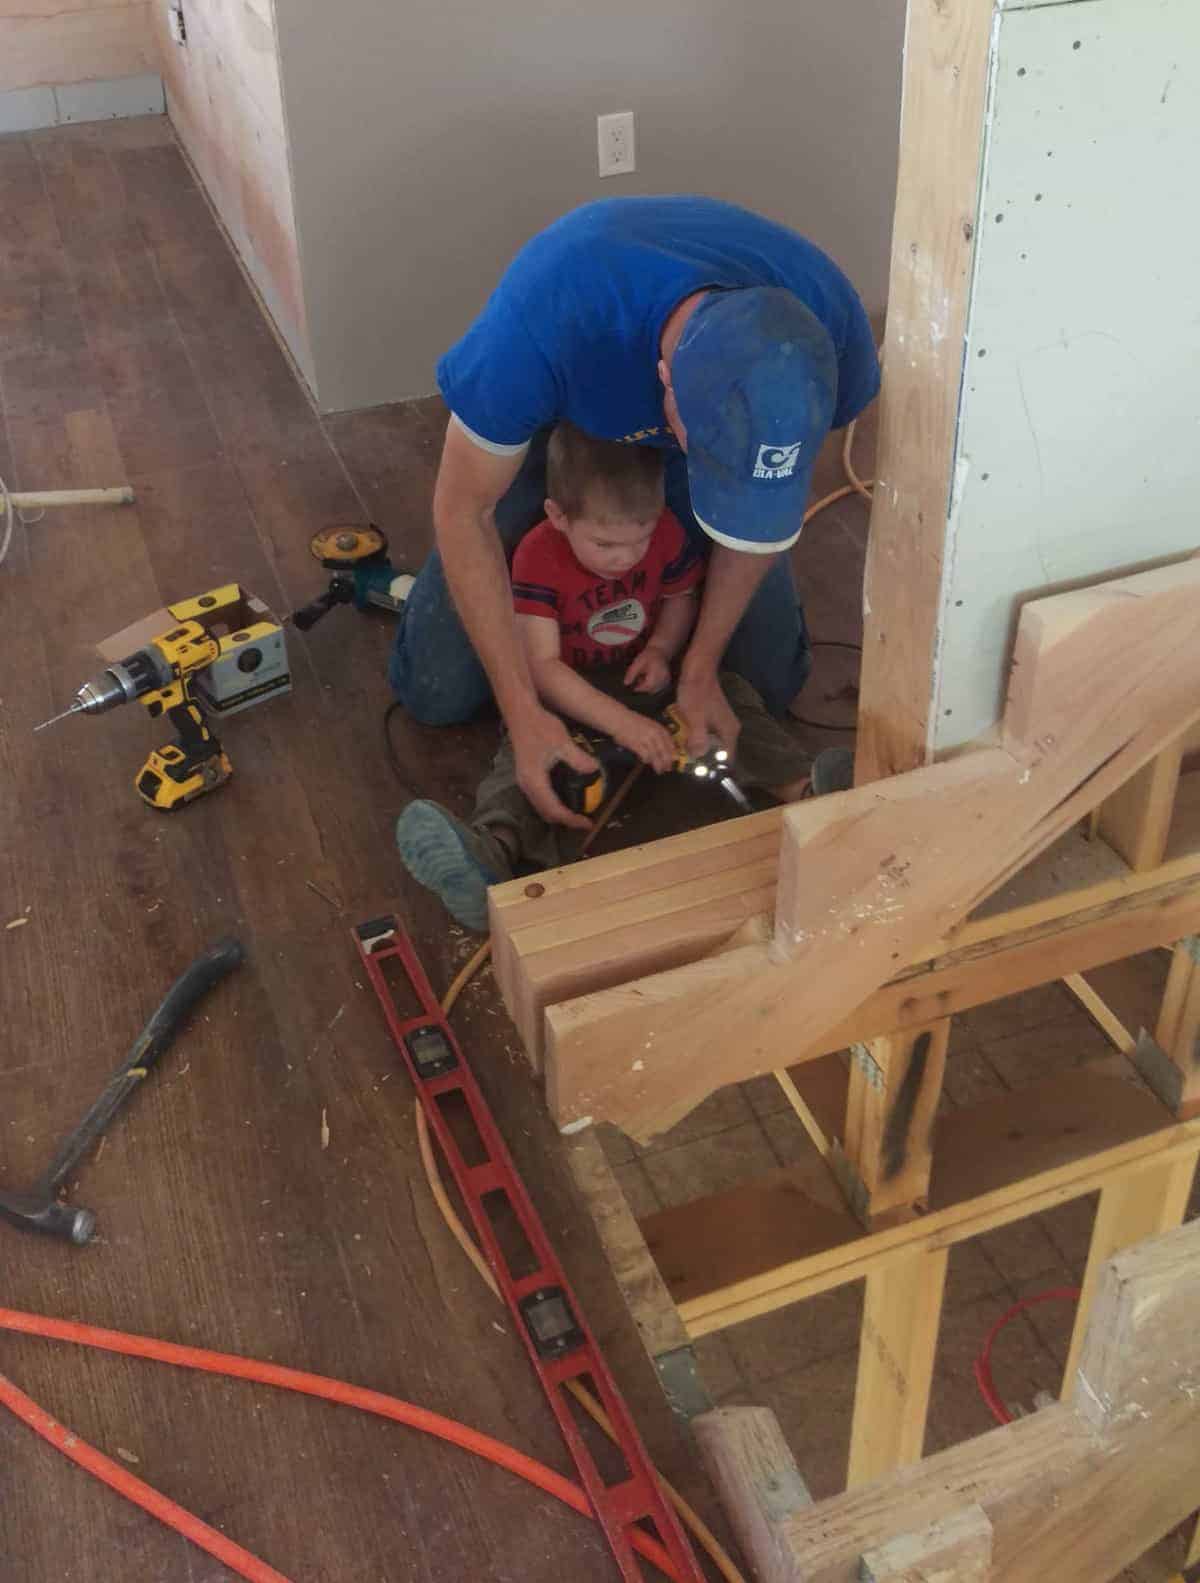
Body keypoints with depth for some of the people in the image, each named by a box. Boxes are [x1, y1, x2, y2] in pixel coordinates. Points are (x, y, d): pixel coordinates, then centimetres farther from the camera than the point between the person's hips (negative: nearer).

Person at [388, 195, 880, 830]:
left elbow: (761, 501, -15)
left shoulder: (833, 339, -36)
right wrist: (523, 714, -30)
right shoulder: (538, 325, -46)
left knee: (771, 683, 1)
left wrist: (701, 665, -16)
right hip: (555, 416, -1)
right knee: (438, 693, -3)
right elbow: (461, 510, -29)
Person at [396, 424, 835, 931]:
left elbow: (681, 597, 10)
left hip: (643, 677, 5)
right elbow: (543, 665, -28)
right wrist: (622, 723, -38)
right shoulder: (539, 558, -23)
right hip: (568, 690, -4)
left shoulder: (664, 532, -11)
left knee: (728, 695, -17)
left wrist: (661, 650, -13)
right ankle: (492, 851, -58)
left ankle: (804, 788, -32)